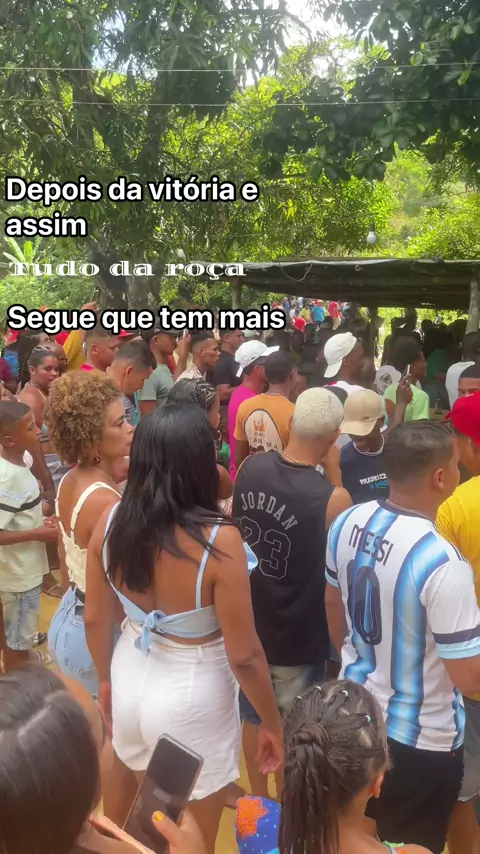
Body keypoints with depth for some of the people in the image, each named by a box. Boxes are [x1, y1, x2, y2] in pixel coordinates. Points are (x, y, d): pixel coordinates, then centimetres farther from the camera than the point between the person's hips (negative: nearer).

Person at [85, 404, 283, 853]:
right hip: (191, 697, -4)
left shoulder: (110, 522, -12)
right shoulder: (219, 540, -28)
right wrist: (273, 724, -3)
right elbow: (243, 656, -20)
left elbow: (95, 619, 0)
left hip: (130, 681, 5)